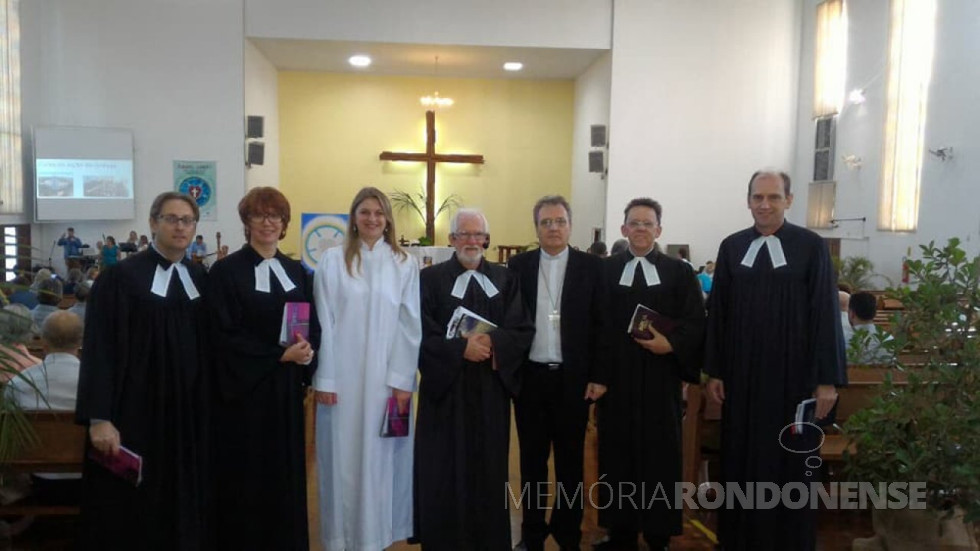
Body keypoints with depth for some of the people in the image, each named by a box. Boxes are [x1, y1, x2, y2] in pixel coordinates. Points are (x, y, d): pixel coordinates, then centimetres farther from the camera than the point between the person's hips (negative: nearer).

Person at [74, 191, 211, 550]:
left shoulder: (201, 279, 8)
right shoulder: (120, 277, -6)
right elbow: (99, 350, -10)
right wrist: (99, 418, -17)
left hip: (191, 413, 4)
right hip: (136, 413, -4)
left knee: (185, 507, 10)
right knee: (131, 514, 4)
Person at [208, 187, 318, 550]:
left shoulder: (297, 272, 11)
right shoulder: (226, 271, -5)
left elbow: (313, 327, 11)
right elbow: (224, 336, -11)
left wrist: (306, 351, -11)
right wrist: (279, 355, -17)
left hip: (286, 390, 5)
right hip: (244, 388, -4)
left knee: (286, 475, 10)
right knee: (246, 478, 3)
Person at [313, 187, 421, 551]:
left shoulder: (404, 264, 3)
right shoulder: (332, 260, 1)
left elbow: (410, 326, -1)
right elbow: (324, 322, -2)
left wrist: (402, 380, -7)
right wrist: (324, 378, -6)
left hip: (387, 377, 1)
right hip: (342, 376, 0)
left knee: (381, 455, 8)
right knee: (342, 457, 6)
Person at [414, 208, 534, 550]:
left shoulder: (505, 280, 8)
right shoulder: (430, 279, 0)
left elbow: (523, 331, 0)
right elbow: (422, 334, -8)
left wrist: (492, 342, -17)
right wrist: (461, 348, -19)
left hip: (492, 389, 3)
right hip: (446, 386, -2)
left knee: (489, 469, 9)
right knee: (446, 473, 3)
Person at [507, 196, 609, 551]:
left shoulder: (591, 266, 0)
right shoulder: (518, 265, 3)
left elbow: (601, 324, -2)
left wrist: (599, 376, -6)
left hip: (573, 378, -1)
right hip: (530, 376, 1)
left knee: (570, 460, 10)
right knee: (532, 459, 11)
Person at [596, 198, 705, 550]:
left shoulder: (679, 272, 4)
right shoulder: (604, 270, 6)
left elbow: (696, 322, 0)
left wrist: (671, 344, -17)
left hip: (661, 379, -1)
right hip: (615, 378, 1)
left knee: (660, 455, 6)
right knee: (617, 454, 8)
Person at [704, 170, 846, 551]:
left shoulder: (811, 246, -4)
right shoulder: (731, 247, 4)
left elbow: (826, 312, -6)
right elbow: (717, 312, 6)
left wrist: (827, 379, -9)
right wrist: (714, 371, 4)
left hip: (794, 376, -3)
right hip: (742, 375, 3)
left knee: (791, 465, 9)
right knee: (741, 462, 12)